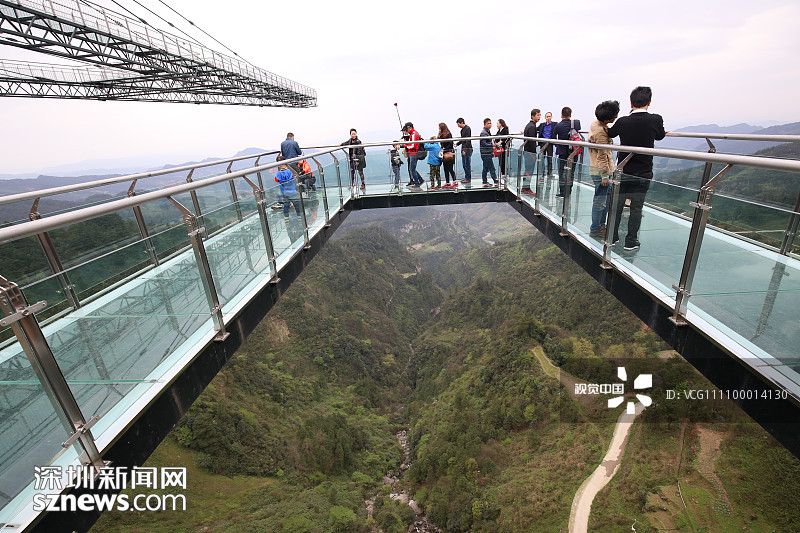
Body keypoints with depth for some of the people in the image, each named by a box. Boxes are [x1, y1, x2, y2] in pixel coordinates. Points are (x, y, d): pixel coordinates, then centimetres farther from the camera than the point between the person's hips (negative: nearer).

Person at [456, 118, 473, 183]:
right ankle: (466, 177, 21)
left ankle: (468, 178, 2)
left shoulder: (468, 129, -12)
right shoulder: (462, 129, 15)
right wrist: (457, 144, 13)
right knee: (464, 164, 12)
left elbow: (468, 140, -18)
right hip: (463, 149, 9)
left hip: (468, 149, -9)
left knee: (467, 164, -4)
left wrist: (465, 149, -22)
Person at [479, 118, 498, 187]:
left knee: (486, 169, 12)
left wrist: (491, 152, 23)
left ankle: (485, 183, 18)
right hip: (486, 154, -10)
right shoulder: (483, 133, -13)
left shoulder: (488, 132, 18)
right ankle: (496, 182, -6)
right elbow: (484, 144, -20)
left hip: (488, 154, 10)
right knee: (492, 168, -8)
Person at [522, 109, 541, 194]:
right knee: (529, 170, -7)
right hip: (530, 151, -11)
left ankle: (524, 187, 19)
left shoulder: (529, 125, 15)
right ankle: (527, 188, -4)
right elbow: (532, 141, -20)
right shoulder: (532, 126, -15)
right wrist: (534, 152, -18)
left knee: (527, 170, 14)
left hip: (526, 151, 11)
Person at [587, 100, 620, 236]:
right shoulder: (600, 132, -23)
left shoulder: (596, 123, 8)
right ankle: (595, 229, 8)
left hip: (599, 169, 10)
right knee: (600, 201, -2)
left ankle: (601, 225, 29)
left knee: (606, 199, 18)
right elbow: (602, 155, -22)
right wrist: (605, 175, -19)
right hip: (600, 170, -10)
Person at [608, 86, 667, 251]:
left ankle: (612, 237, 19)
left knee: (617, 205, 12)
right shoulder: (656, 120, -10)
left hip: (623, 172, 1)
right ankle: (631, 241, 12)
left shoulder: (622, 122, -8)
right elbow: (660, 136, 10)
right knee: (636, 208, 7)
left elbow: (610, 134, 13)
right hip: (643, 173, -1)